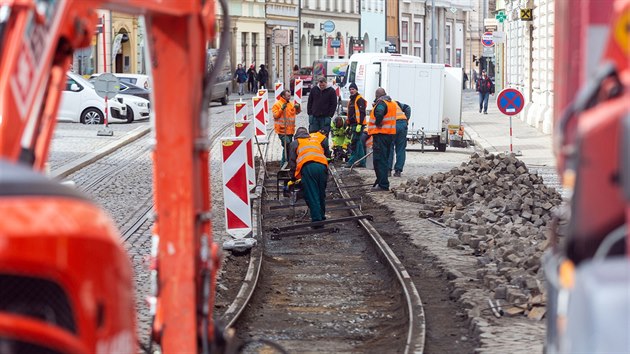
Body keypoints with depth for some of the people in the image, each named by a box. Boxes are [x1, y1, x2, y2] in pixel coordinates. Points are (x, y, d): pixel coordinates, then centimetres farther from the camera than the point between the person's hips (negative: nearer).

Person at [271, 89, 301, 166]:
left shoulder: (291, 104, 14)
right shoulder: (277, 104, -7)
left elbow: (297, 112, 22)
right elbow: (275, 115, -14)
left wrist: (298, 107, 1)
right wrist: (282, 109, -24)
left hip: (290, 130, 7)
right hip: (282, 131, -7)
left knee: (289, 146, 11)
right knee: (287, 146, -16)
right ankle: (284, 164, -10)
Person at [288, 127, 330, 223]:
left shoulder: (294, 143, 25)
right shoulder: (318, 138, 34)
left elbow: (292, 162, 21)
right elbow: (327, 154, 31)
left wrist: (294, 178, 24)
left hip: (307, 167, -3)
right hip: (322, 165, 3)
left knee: (311, 195, -3)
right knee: (321, 194, 16)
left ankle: (317, 219, -10)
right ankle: (322, 216, 22)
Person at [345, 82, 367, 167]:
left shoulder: (360, 100, -10)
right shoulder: (351, 100, 21)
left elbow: (362, 113, -18)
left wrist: (359, 124, -24)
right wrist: (349, 125, 24)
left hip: (358, 125, -10)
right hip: (353, 125, 10)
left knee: (354, 143, -13)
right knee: (358, 143, 11)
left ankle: (352, 161, -14)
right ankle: (361, 162, 15)